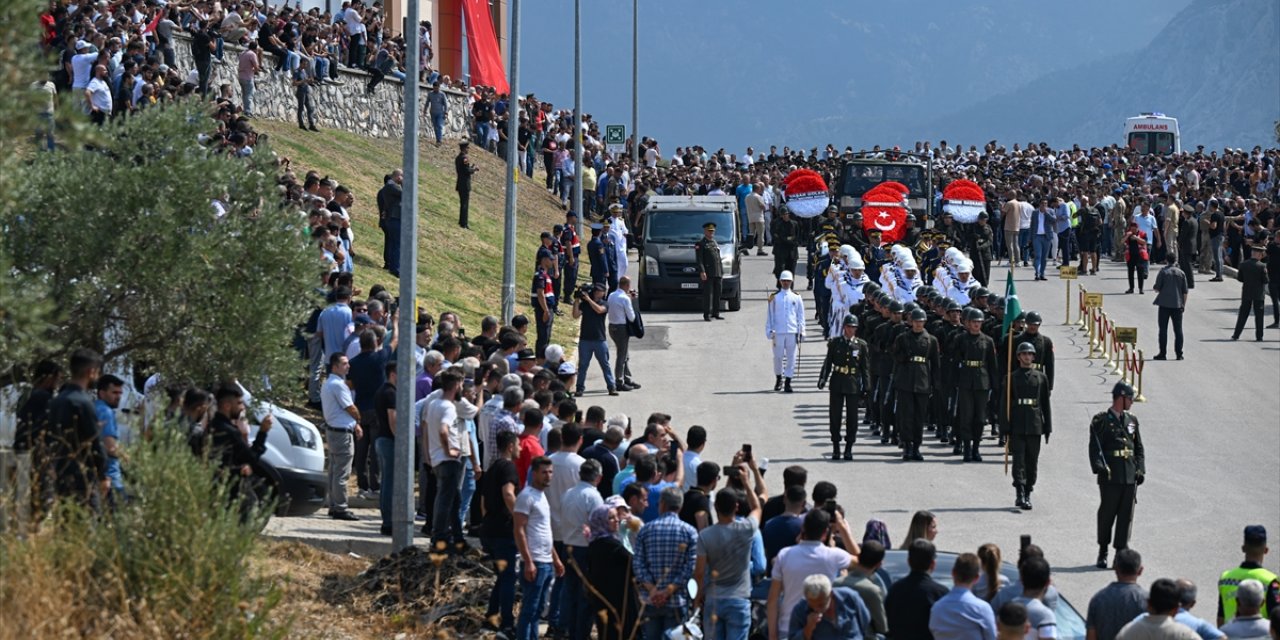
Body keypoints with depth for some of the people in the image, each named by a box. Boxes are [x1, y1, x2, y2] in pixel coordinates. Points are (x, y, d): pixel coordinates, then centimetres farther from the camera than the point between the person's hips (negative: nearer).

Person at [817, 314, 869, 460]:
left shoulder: (861, 344, 4)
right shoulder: (835, 343, 4)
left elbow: (864, 367, 5)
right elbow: (828, 363, 5)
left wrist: (865, 387, 2)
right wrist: (822, 378, -8)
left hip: (853, 385, 0)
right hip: (837, 384, 0)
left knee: (852, 417, 1)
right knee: (835, 416, 2)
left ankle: (849, 449, 10)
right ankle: (836, 448, 11)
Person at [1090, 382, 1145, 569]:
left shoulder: (1132, 421, 14)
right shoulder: (1102, 420, -2)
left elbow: (1139, 448, 17)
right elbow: (1095, 448, -7)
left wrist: (1140, 469, 6)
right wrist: (1099, 468, -19)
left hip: (1130, 476, 5)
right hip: (1110, 476, -5)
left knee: (1126, 515, 3)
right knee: (1107, 513, 1)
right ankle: (1102, 552, 14)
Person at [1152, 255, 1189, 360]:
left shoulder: (1163, 272, -5)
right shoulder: (1181, 273, 3)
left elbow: (1157, 288, -6)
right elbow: (1185, 291, 4)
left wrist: (1154, 288, 17)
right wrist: (1184, 304, 13)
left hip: (1164, 304, -2)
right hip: (1177, 305, 2)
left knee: (1163, 329, 3)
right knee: (1178, 330, 6)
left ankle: (1162, 353, 1)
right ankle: (1179, 354, 4)